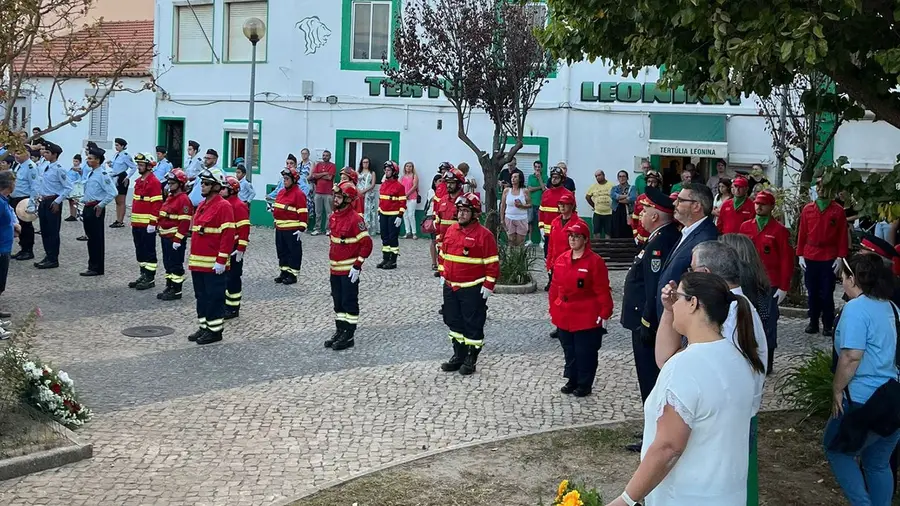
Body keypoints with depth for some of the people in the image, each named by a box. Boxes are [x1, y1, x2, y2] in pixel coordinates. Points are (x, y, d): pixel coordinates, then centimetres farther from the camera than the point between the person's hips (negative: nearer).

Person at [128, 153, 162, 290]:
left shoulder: (154, 182, -12)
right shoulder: (138, 181, 15)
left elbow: (157, 204, -16)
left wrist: (152, 223, -19)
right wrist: (133, 221, 20)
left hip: (147, 225, -9)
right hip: (136, 224, 9)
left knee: (149, 252, -2)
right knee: (139, 250, 14)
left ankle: (150, 279, 4)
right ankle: (143, 275, 23)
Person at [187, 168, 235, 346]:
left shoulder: (223, 206, -12)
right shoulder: (202, 205, 15)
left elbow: (228, 235, -17)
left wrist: (221, 261, -20)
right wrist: (193, 256, 20)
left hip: (213, 264, -9)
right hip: (197, 262, 9)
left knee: (214, 298, 0)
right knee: (201, 296, 14)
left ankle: (215, 330, 7)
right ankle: (204, 327, 24)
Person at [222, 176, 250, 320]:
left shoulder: (239, 206, -16)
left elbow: (244, 229, -19)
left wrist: (240, 250, -20)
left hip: (233, 250, -9)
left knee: (233, 279, -1)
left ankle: (233, 309, 6)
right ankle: (224, 304, 24)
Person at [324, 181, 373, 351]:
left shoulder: (355, 219, -17)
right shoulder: (333, 216, 7)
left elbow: (367, 244, -19)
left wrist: (357, 265, -19)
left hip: (349, 270, -8)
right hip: (335, 268, 8)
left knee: (349, 302, 1)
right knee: (337, 302, 15)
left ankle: (349, 337, 9)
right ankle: (339, 332, 26)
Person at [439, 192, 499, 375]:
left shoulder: (484, 234, -12)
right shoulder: (451, 230, 7)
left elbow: (492, 262, -11)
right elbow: (443, 254, 18)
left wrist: (488, 285, -13)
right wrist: (443, 275, 15)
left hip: (473, 289, -6)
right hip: (450, 286, 7)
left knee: (473, 325, 2)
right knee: (454, 322, 15)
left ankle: (471, 360, 13)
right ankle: (459, 355, 28)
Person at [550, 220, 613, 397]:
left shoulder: (595, 261, -12)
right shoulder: (561, 260, 5)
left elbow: (603, 290, -11)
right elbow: (555, 287, 11)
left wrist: (605, 314, -13)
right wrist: (552, 309, 11)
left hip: (587, 318, -6)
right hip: (564, 316, 6)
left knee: (585, 352, 3)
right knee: (569, 350, 15)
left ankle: (585, 384, 17)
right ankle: (572, 380, 29)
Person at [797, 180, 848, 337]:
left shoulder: (838, 211, 0)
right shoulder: (807, 209, 5)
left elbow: (842, 236, 0)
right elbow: (802, 233, 6)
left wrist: (840, 257, -6)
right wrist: (800, 255, 2)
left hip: (830, 259, -2)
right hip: (809, 258, 2)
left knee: (827, 293, 1)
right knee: (812, 292, 9)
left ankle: (828, 325, 10)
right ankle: (813, 323, 19)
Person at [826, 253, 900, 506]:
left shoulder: (856, 308, -17)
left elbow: (852, 356, -24)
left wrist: (837, 390, -13)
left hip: (864, 401, -8)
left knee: (836, 449, 13)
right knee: (878, 463, 19)